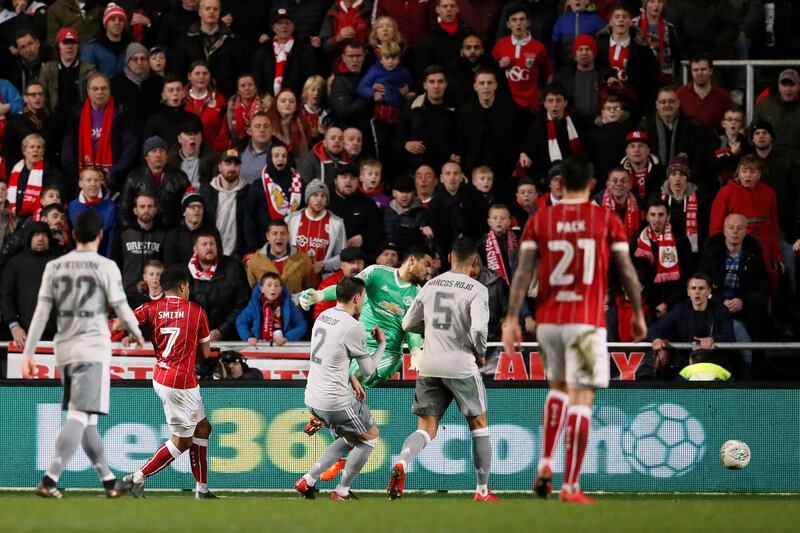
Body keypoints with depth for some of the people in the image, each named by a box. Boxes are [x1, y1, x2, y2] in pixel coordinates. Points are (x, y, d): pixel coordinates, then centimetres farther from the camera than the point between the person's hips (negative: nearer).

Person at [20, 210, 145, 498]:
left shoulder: (54, 267, 6)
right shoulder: (105, 267, -6)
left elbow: (41, 312, 2)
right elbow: (121, 309, -3)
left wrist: (28, 353, 3)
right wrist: (137, 334, 16)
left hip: (64, 350, 5)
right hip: (93, 348, -5)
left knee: (84, 419, 13)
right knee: (79, 417, -10)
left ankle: (109, 481, 21)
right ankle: (50, 480, -23)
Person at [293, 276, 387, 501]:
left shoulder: (323, 317, 9)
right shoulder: (354, 327, -16)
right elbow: (368, 369, -5)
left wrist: (352, 383, 25)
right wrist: (381, 344, 11)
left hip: (312, 398, 8)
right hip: (336, 402, -8)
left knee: (349, 439, 27)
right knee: (370, 436, 15)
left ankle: (308, 481, 18)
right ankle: (341, 492, 16)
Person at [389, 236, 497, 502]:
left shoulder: (431, 285, 7)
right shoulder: (476, 290, -7)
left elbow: (408, 324, 12)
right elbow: (479, 328, -20)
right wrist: (481, 353, -1)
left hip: (428, 364, 4)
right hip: (460, 365, -4)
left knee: (426, 429, 7)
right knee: (479, 424, 15)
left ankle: (401, 464, -24)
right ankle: (482, 491, 18)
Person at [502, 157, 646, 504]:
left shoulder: (539, 221, 3)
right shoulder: (607, 221, 0)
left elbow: (523, 271, -3)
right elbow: (627, 271, 2)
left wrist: (511, 319, -2)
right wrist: (638, 314, 14)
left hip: (547, 320, 3)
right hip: (586, 321, -3)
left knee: (558, 387, 25)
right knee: (581, 399, -3)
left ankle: (544, 465, 14)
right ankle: (570, 487, -7)